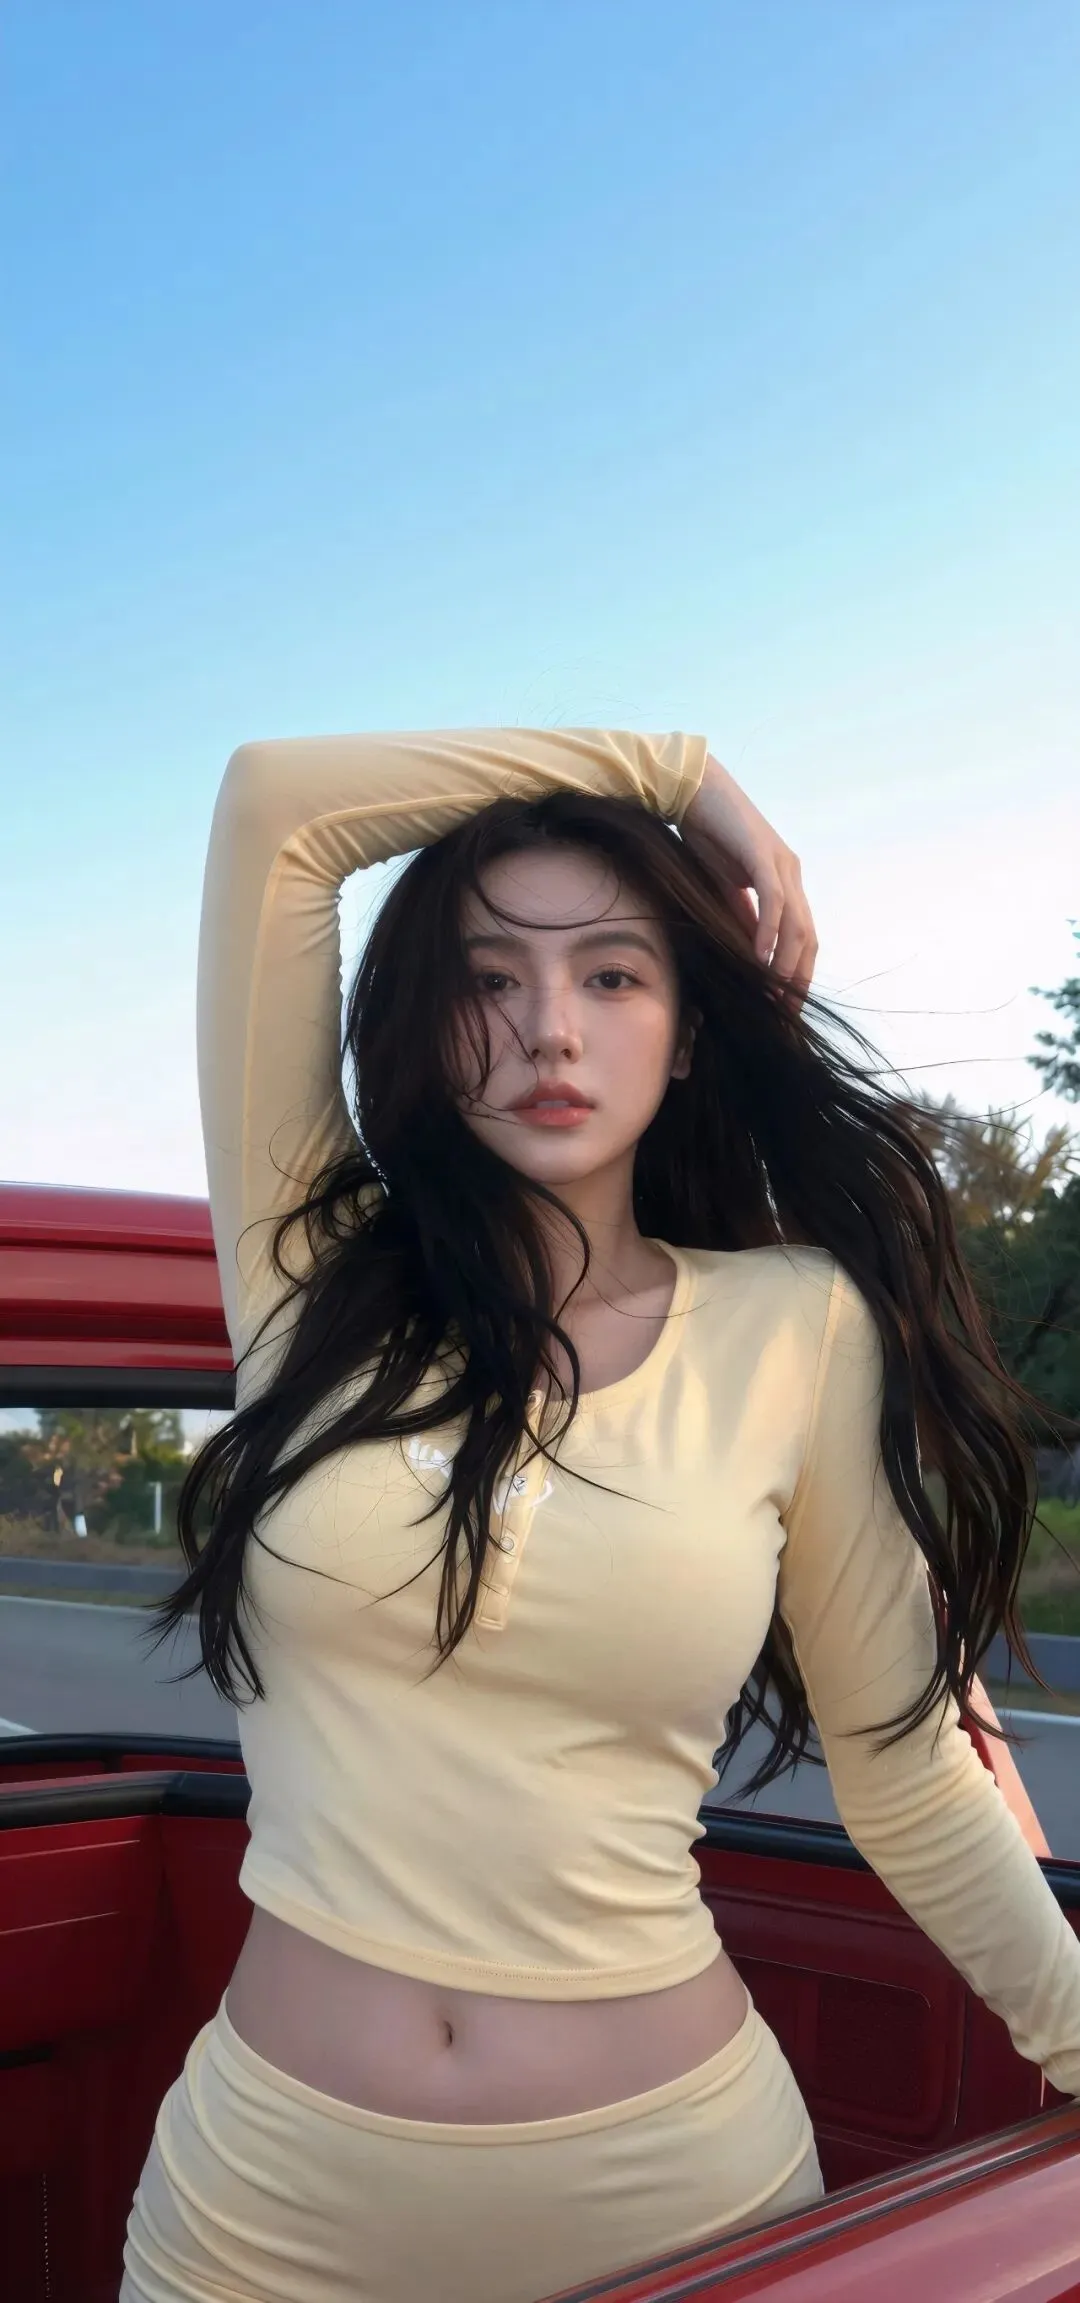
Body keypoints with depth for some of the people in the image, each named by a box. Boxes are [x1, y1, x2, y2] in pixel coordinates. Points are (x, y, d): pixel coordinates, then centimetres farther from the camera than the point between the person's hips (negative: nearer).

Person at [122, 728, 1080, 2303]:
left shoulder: (799, 1329, -4)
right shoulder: (320, 1278, -2)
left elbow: (908, 1771, 5)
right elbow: (273, 802, -8)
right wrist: (662, 764, -1)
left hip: (670, 2173, 0)